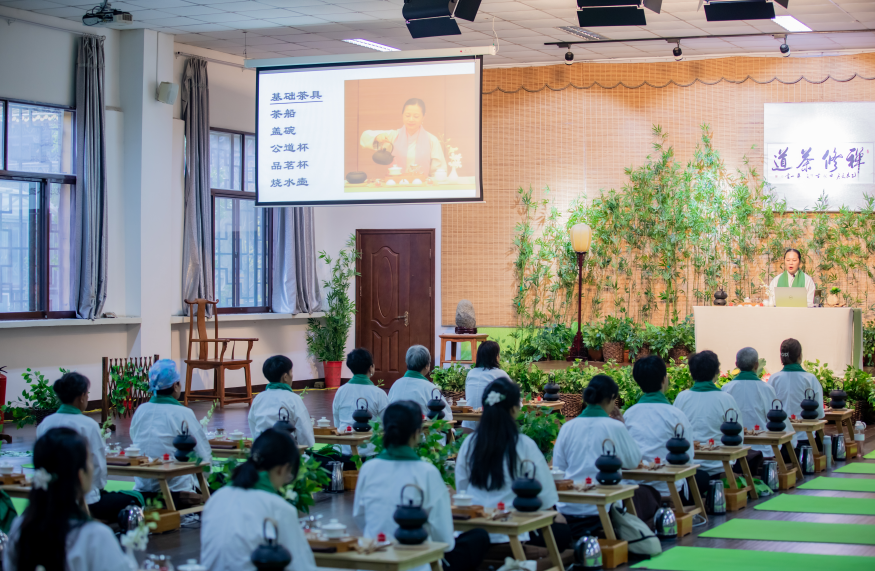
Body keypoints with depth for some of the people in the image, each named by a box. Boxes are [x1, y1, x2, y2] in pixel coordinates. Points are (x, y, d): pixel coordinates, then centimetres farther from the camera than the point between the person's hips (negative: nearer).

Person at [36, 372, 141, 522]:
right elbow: (98, 466, -10)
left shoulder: (44, 424, 1)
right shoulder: (88, 425, -16)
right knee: (135, 499, 12)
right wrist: (99, 486, 10)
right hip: (86, 503, -7)